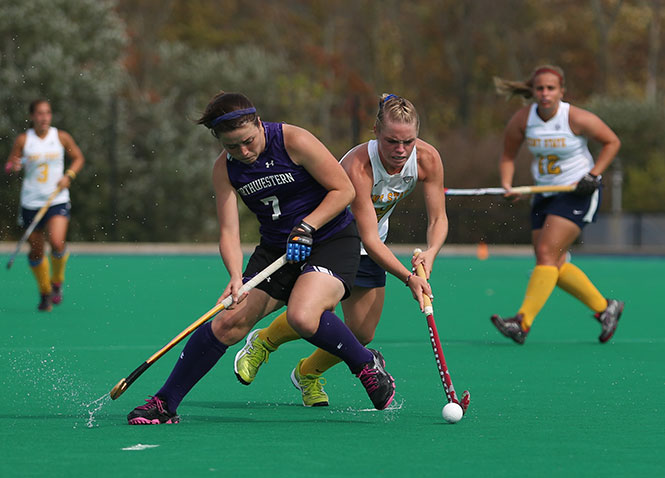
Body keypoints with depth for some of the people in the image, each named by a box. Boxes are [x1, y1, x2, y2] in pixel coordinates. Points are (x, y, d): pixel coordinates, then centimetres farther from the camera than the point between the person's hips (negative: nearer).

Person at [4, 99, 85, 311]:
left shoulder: (62, 137, 0)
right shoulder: (23, 140, -2)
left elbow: (78, 158, 13)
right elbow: (8, 167, 2)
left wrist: (69, 175, -4)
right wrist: (13, 166, -22)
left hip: (57, 200, -1)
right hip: (31, 202, 1)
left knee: (57, 242, -22)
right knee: (36, 251, 6)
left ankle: (57, 282, 6)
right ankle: (45, 292, 28)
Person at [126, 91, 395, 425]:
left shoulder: (294, 141, -17)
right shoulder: (224, 169, -4)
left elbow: (344, 190, -11)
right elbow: (228, 231, -7)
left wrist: (306, 228, -21)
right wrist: (236, 277, -25)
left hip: (332, 239, -5)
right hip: (275, 248, 5)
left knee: (302, 316, -32)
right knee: (229, 323, -9)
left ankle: (367, 365, -7)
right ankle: (164, 404, 1)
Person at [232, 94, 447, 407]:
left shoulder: (427, 159, -22)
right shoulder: (357, 167, -38)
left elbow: (438, 219, -14)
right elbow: (369, 238, -37)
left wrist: (430, 252, -35)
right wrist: (408, 277, -47)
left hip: (365, 251, 5)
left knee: (362, 333, -1)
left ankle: (307, 373, 29)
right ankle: (264, 342, 18)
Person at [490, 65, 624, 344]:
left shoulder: (577, 119, -17)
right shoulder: (522, 119, -6)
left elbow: (611, 142, -3)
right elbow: (508, 156, 7)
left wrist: (593, 176, -12)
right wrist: (507, 185, -11)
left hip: (578, 193, -6)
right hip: (545, 194, 6)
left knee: (547, 253, -19)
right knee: (555, 265, 3)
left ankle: (523, 322, -24)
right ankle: (605, 308, 21)